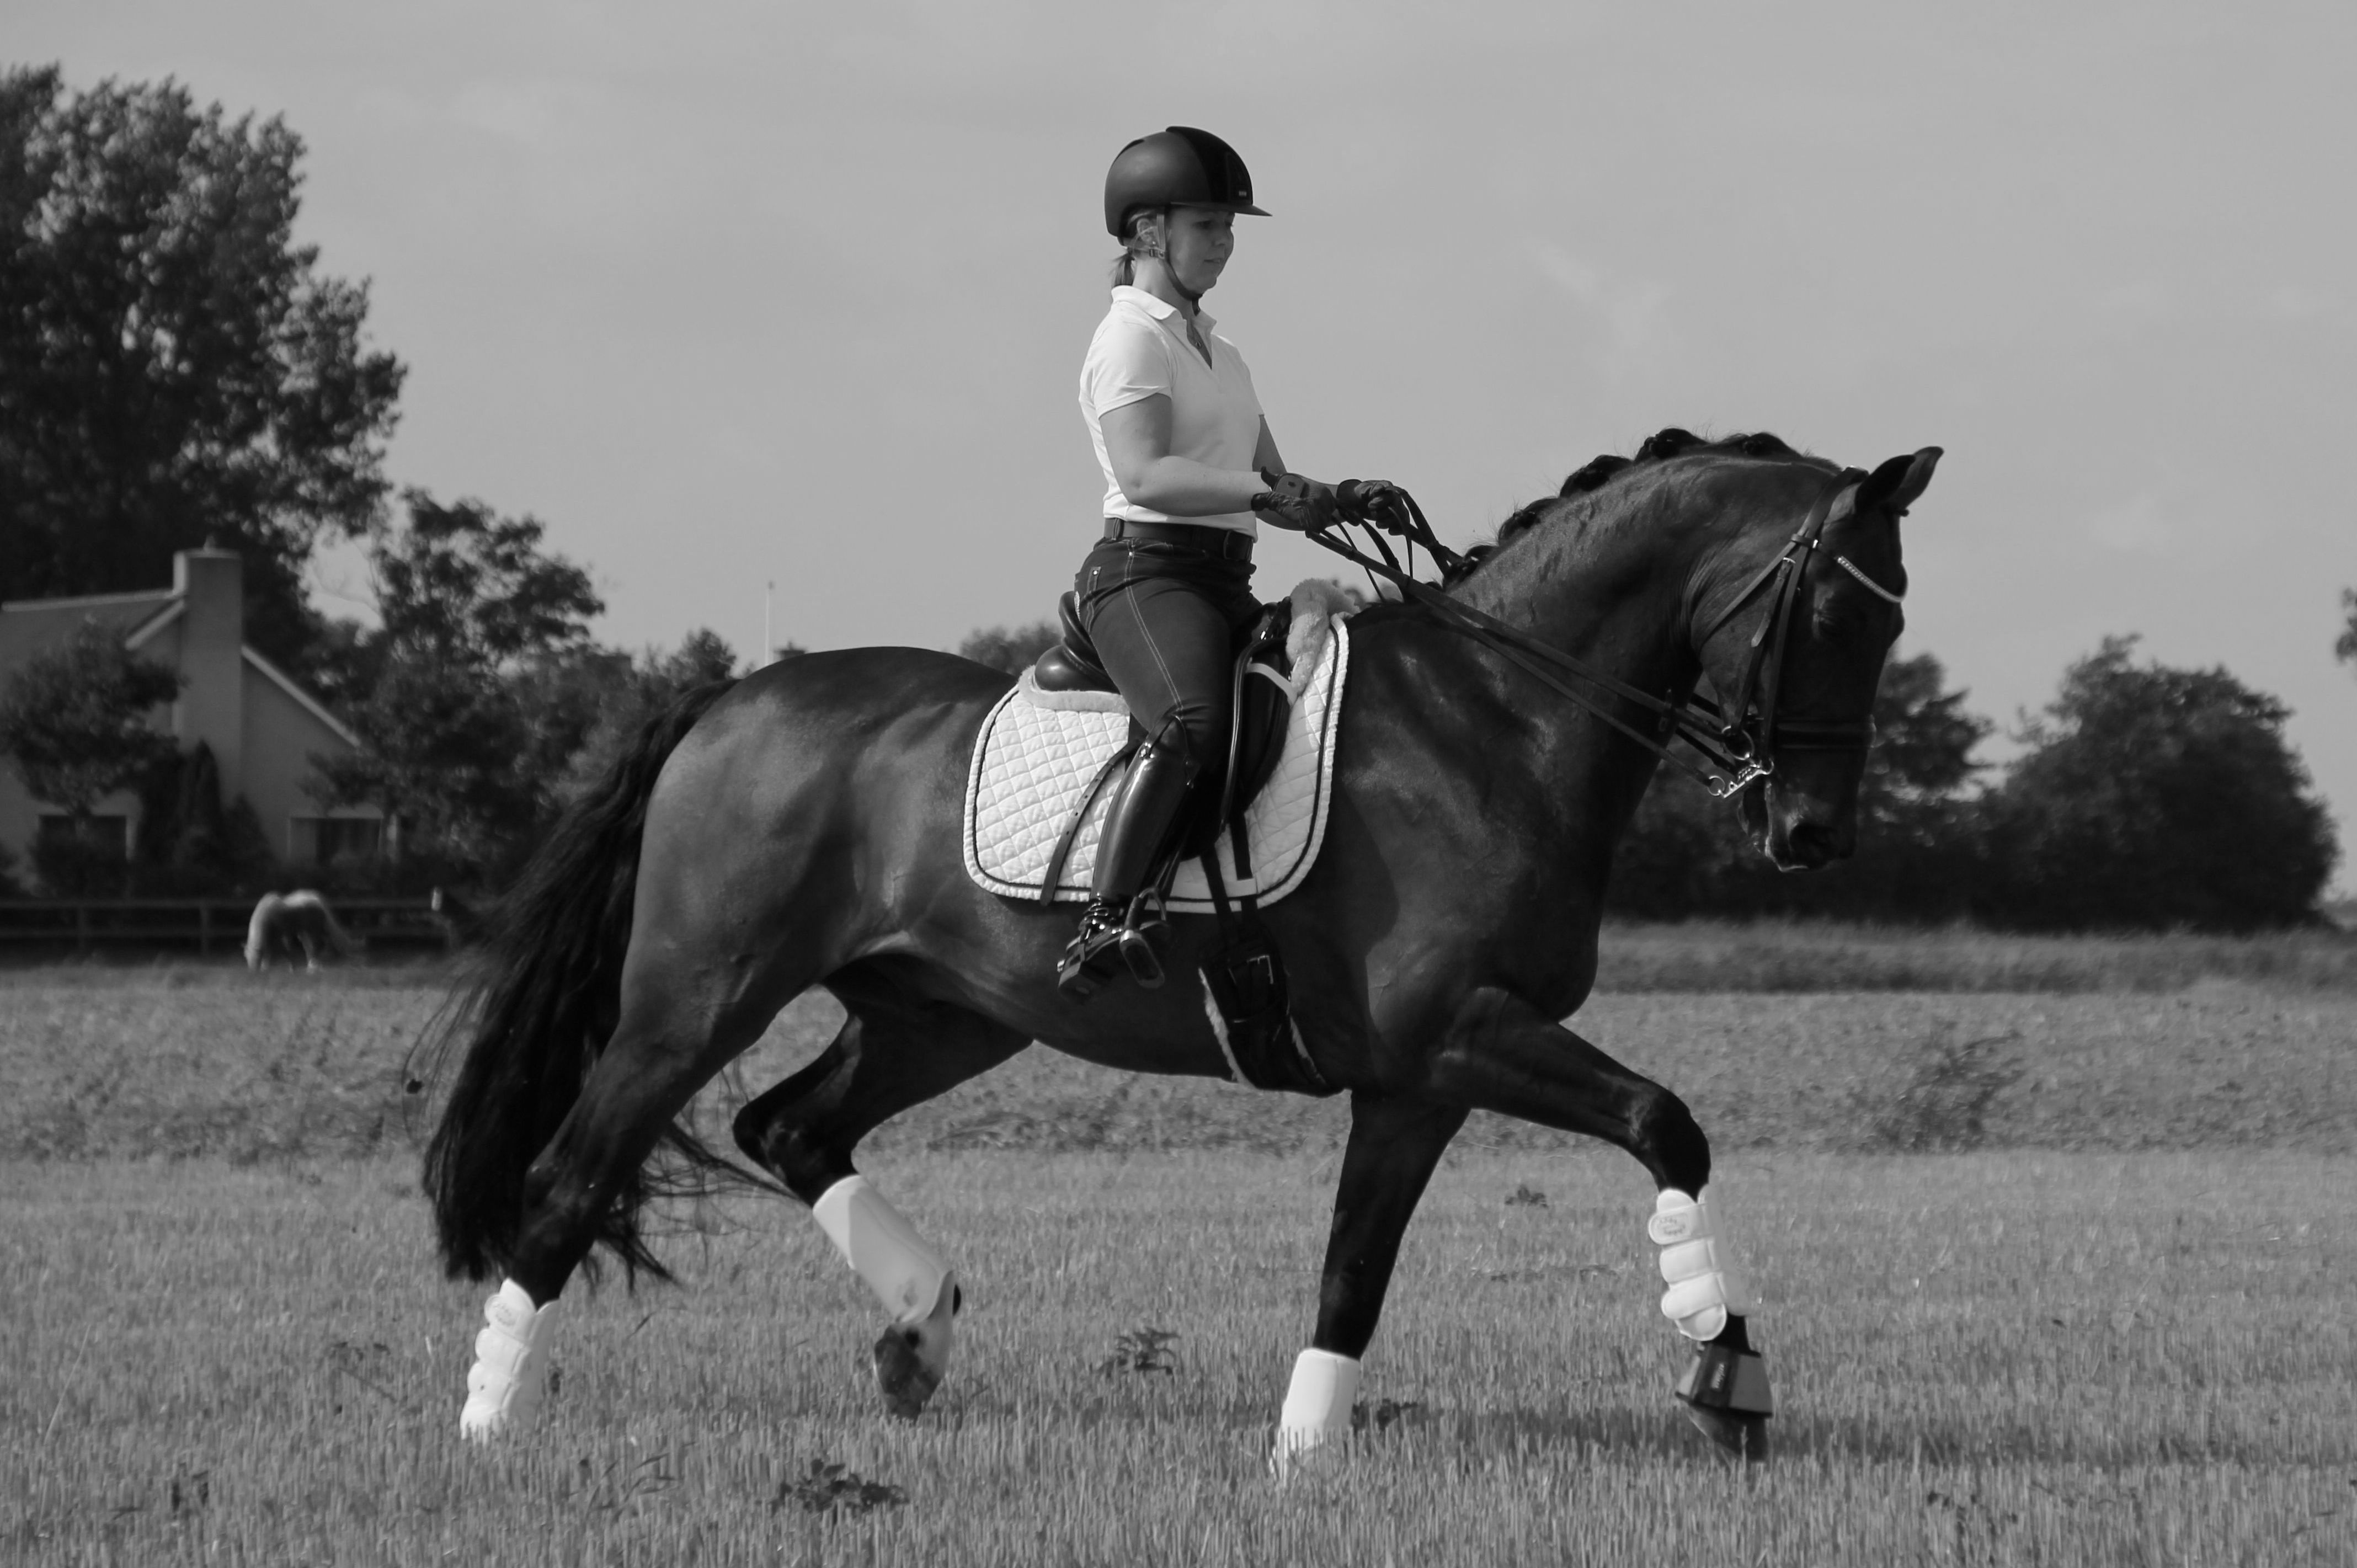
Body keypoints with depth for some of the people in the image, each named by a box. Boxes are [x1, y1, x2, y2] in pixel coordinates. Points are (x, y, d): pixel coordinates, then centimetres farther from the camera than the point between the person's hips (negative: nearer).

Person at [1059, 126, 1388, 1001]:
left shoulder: (1219, 355, 26)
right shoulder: (1132, 341, -2)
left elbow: (1276, 491, 24)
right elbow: (1146, 475, -17)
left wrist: (1344, 500, 3)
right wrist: (1261, 488, -27)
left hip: (1225, 584, 10)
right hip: (1145, 571, -10)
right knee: (1192, 723, -35)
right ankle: (1103, 924, -43)